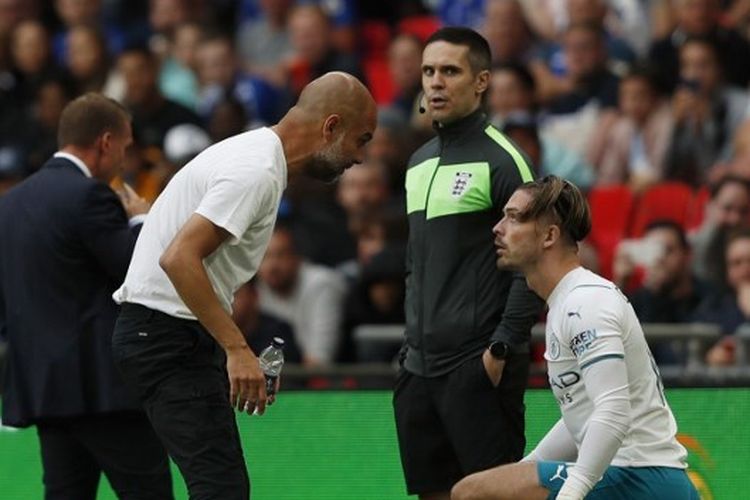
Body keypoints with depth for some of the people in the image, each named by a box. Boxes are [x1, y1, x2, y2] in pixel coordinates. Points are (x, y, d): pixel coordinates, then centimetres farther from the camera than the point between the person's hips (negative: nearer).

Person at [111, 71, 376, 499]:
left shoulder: (255, 154, 16)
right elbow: (179, 257, -26)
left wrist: (237, 353, 18)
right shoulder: (257, 172, -17)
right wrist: (237, 348, -27)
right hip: (168, 334, -11)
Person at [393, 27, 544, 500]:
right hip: (420, 366, 8)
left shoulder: (502, 160, -8)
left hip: (479, 367, -8)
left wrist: (502, 349, -17)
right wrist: (412, 339, 16)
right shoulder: (420, 163, 16)